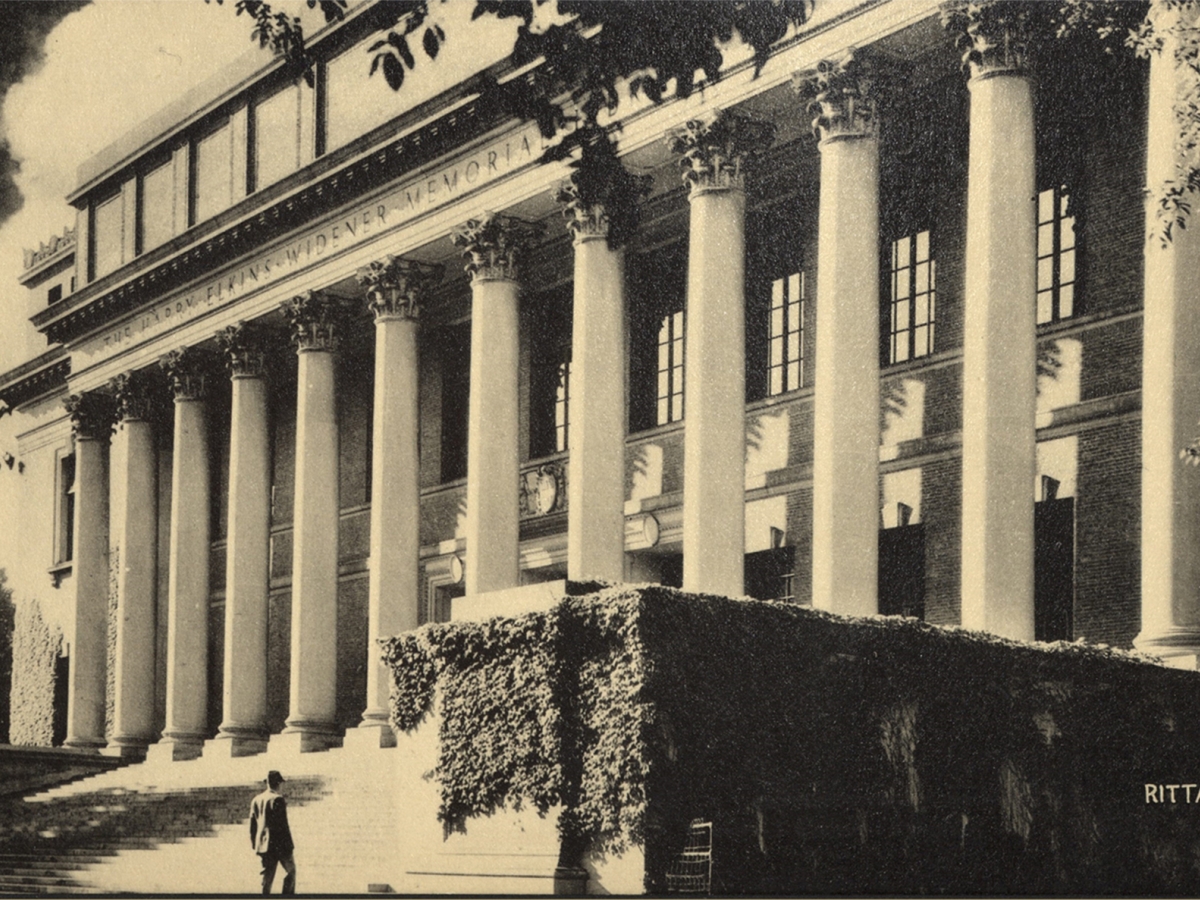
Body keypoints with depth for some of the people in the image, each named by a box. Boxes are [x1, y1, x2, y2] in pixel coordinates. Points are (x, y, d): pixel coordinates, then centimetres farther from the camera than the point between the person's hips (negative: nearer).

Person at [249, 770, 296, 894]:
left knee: (267, 876, 9)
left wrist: (255, 845, 20)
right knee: (290, 871, 9)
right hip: (279, 844, -6)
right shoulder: (278, 799, -12)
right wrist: (289, 845, -10)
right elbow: (283, 825, -14)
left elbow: (252, 825, 13)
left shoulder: (256, 800, 9)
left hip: (264, 845, 6)